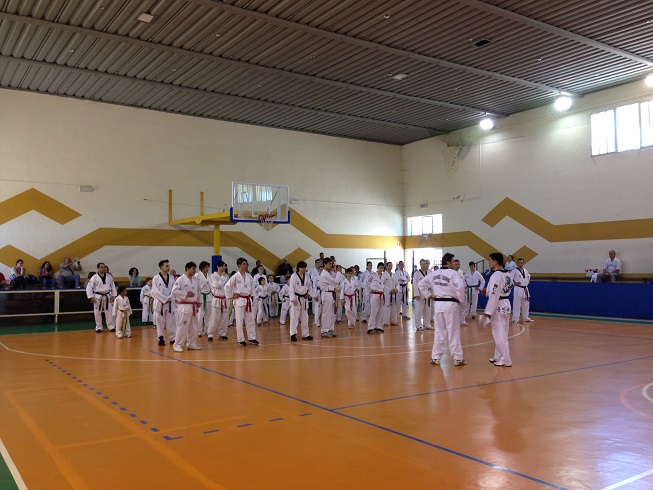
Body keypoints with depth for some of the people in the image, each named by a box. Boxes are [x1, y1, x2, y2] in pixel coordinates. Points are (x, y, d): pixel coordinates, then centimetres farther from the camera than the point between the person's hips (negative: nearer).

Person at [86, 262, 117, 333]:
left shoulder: (109, 276, 1)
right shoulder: (94, 277, -10)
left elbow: (113, 286, 8)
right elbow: (89, 287, -9)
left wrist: (113, 296, 4)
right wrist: (91, 297, -13)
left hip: (107, 296, 2)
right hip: (98, 297, -2)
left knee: (109, 312, 5)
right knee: (97, 312, 4)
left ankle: (111, 327, 12)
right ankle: (98, 327, 17)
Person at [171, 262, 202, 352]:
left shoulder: (196, 280, 11)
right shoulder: (181, 279, -11)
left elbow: (198, 292, 22)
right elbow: (174, 291, -19)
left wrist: (199, 301, 12)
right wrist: (186, 294, -20)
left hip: (193, 306, 8)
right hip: (184, 306, -8)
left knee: (193, 326, 12)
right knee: (182, 326, -9)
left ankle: (191, 344, 24)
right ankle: (177, 345, 0)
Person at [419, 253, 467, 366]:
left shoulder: (434, 274, 7)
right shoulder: (453, 273, -10)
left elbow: (421, 284, 10)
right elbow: (461, 286, -23)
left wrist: (429, 295, 11)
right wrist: (460, 299, -8)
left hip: (438, 304, 5)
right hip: (450, 304, -5)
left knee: (439, 331, 13)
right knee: (453, 332, 2)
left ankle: (435, 357, 16)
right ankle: (458, 358, 8)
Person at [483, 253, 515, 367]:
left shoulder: (496, 275, -19)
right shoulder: (508, 274, 8)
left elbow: (494, 295, -22)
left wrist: (488, 312, -19)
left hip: (497, 306, -9)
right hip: (506, 305, 9)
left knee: (500, 334, -1)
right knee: (501, 333, 17)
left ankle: (505, 360, 4)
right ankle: (498, 357, 28)